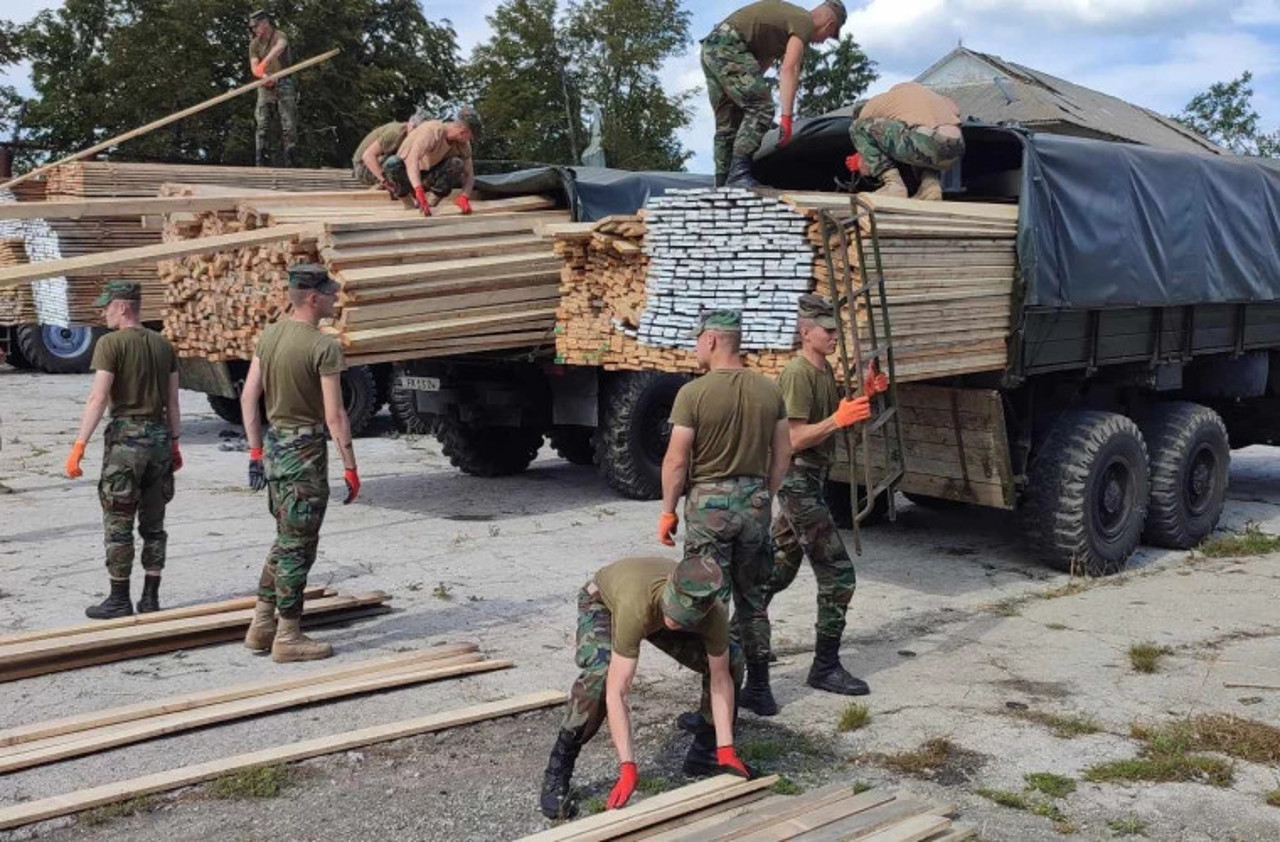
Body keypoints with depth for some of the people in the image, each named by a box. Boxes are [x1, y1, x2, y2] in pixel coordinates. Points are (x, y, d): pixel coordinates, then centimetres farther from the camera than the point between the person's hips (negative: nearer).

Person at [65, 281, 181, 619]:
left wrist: (78, 446, -15)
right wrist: (174, 444, 19)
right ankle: (151, 598, 15)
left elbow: (98, 399, -15)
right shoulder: (163, 344, 9)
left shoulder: (111, 343, -9)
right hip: (159, 437, 6)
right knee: (153, 524, 12)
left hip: (125, 437, -6)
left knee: (118, 525, 2)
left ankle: (119, 600, 7)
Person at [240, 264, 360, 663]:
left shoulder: (269, 336, 7)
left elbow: (248, 397, 10)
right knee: (298, 545, 1)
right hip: (305, 451, -8)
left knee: (285, 540, 20)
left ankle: (261, 627, 23)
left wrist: (256, 451, 16)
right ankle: (288, 638, 9)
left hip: (273, 447, 8)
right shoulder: (323, 346, -16)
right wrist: (350, 467, -11)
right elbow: (335, 415, -17)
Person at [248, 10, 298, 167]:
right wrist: (265, 76, -27)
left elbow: (278, 48, -31)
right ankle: (261, 160, -11)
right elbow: (254, 67, -4)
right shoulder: (254, 44, 7)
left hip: (284, 84, -3)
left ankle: (291, 163, -1)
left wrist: (264, 63, -48)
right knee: (262, 123, -8)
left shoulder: (279, 36, -6)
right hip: (265, 85, 3)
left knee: (289, 124, -5)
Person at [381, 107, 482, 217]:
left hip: (429, 177, 4)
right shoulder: (432, 131, -31)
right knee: (392, 163, -38)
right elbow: (412, 160, -44)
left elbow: (469, 174, -12)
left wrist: (464, 196, -34)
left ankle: (432, 204, -13)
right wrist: (419, 191, -58)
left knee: (457, 163, -25)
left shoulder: (463, 144, -12)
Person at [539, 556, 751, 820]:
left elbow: (720, 679, -22)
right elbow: (617, 692, -46)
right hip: (602, 602, -4)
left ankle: (705, 752, 11)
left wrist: (726, 751, -23)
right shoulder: (636, 608, -48)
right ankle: (556, 775, -19)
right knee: (600, 675, -34)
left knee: (731, 662, -9)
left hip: (655, 609, 4)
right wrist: (627, 769, -48)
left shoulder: (714, 613, -35)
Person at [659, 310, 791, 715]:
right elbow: (783, 454, 7)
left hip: (709, 502, -5)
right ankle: (758, 686, 27)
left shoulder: (693, 393, -13)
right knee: (752, 599, 18)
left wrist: (668, 511, -1)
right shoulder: (769, 390, 2)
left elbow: (676, 460, -12)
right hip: (755, 500, 5)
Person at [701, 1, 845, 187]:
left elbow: (762, 61, 30)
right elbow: (789, 70, -16)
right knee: (761, 107, -13)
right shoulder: (805, 22, -3)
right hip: (728, 46, -10)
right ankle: (738, 174, -19)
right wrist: (786, 117, -20)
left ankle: (723, 185, 11)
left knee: (727, 125, 11)